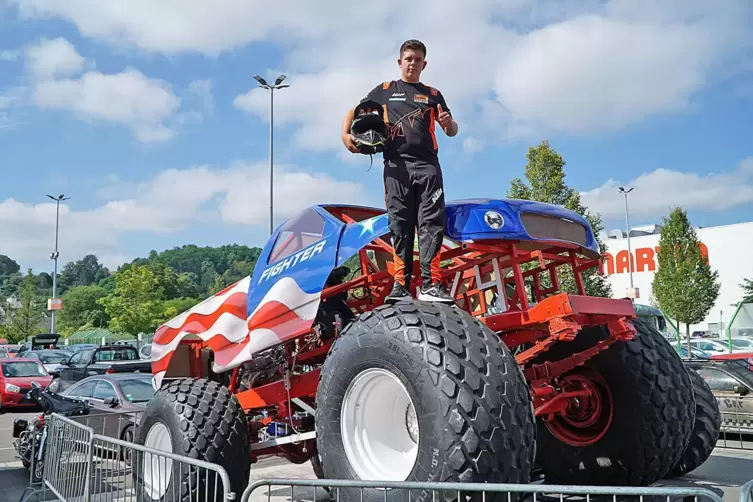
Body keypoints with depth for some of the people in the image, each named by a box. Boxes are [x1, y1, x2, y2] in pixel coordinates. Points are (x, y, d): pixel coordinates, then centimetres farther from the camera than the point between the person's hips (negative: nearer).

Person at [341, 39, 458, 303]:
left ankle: (430, 284, -14)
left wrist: (449, 123, -9)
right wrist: (346, 134, -2)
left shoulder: (433, 94, 20)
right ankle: (400, 284, -3)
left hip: (428, 164, 1)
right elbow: (355, 112, 18)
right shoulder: (384, 90, 18)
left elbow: (452, 130, 16)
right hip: (396, 165, 0)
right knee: (400, 225, -3)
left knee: (432, 222, -10)